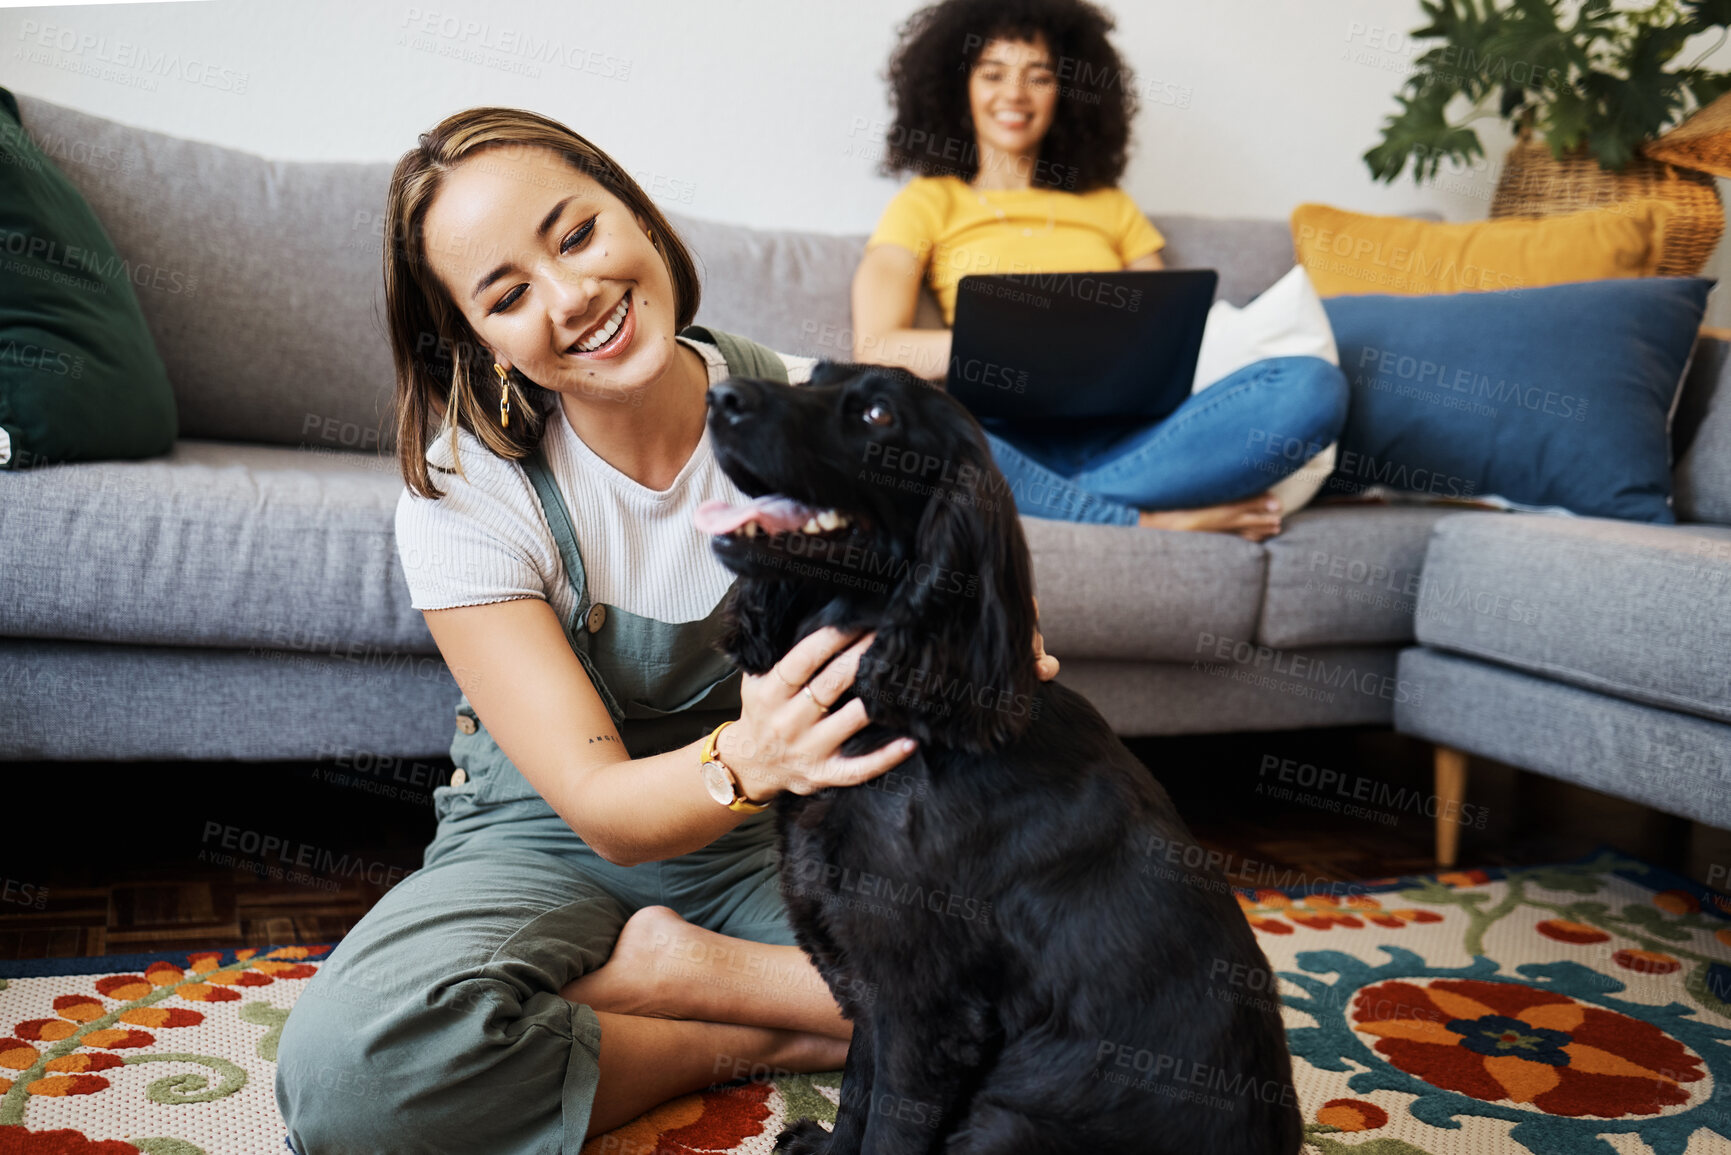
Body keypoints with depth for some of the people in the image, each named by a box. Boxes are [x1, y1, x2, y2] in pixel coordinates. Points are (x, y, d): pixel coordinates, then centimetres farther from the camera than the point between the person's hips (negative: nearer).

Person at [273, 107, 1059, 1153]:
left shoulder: (804, 411, -11)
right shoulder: (463, 491, -17)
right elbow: (602, 809, -20)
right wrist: (745, 763, -44)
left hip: (785, 835, 2)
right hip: (553, 844, -1)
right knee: (346, 1067, -32)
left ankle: (667, 972, -8)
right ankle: (752, 1037, -10)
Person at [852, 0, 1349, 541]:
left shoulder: (1110, 206, 25)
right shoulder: (928, 203, 15)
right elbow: (876, 349, -2)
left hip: (1124, 436, 3)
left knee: (1314, 385, -20)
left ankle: (1044, 504, -28)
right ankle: (1153, 522, -24)